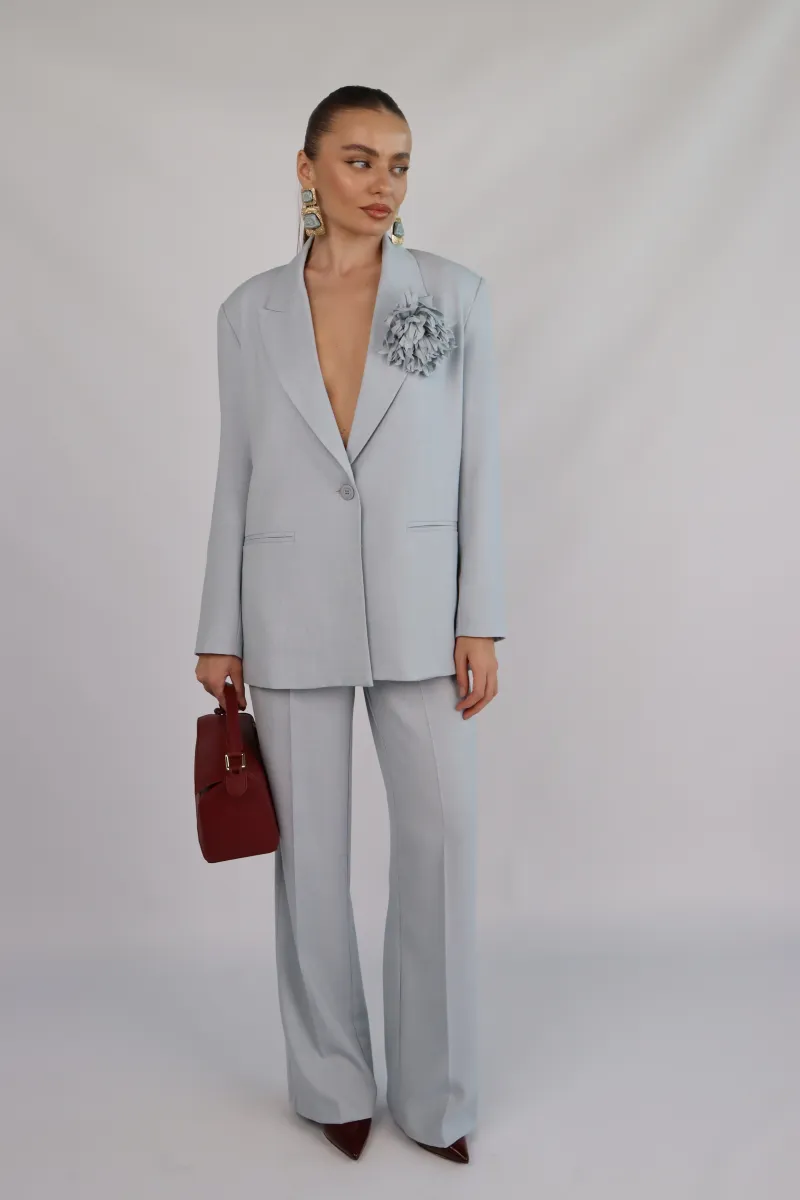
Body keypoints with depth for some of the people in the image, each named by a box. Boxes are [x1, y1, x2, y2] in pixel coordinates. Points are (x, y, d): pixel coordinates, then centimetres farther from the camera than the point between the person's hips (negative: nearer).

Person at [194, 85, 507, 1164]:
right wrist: (219, 632, 4)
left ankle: (436, 1093, 22)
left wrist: (481, 622, -5)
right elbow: (237, 478, 6)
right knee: (311, 852, 8)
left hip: (416, 610, 0)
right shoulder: (251, 313, 4)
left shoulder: (455, 294, 1)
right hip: (294, 614, 1)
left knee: (441, 841, 2)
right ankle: (335, 1081, 29)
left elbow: (478, 465, 0)